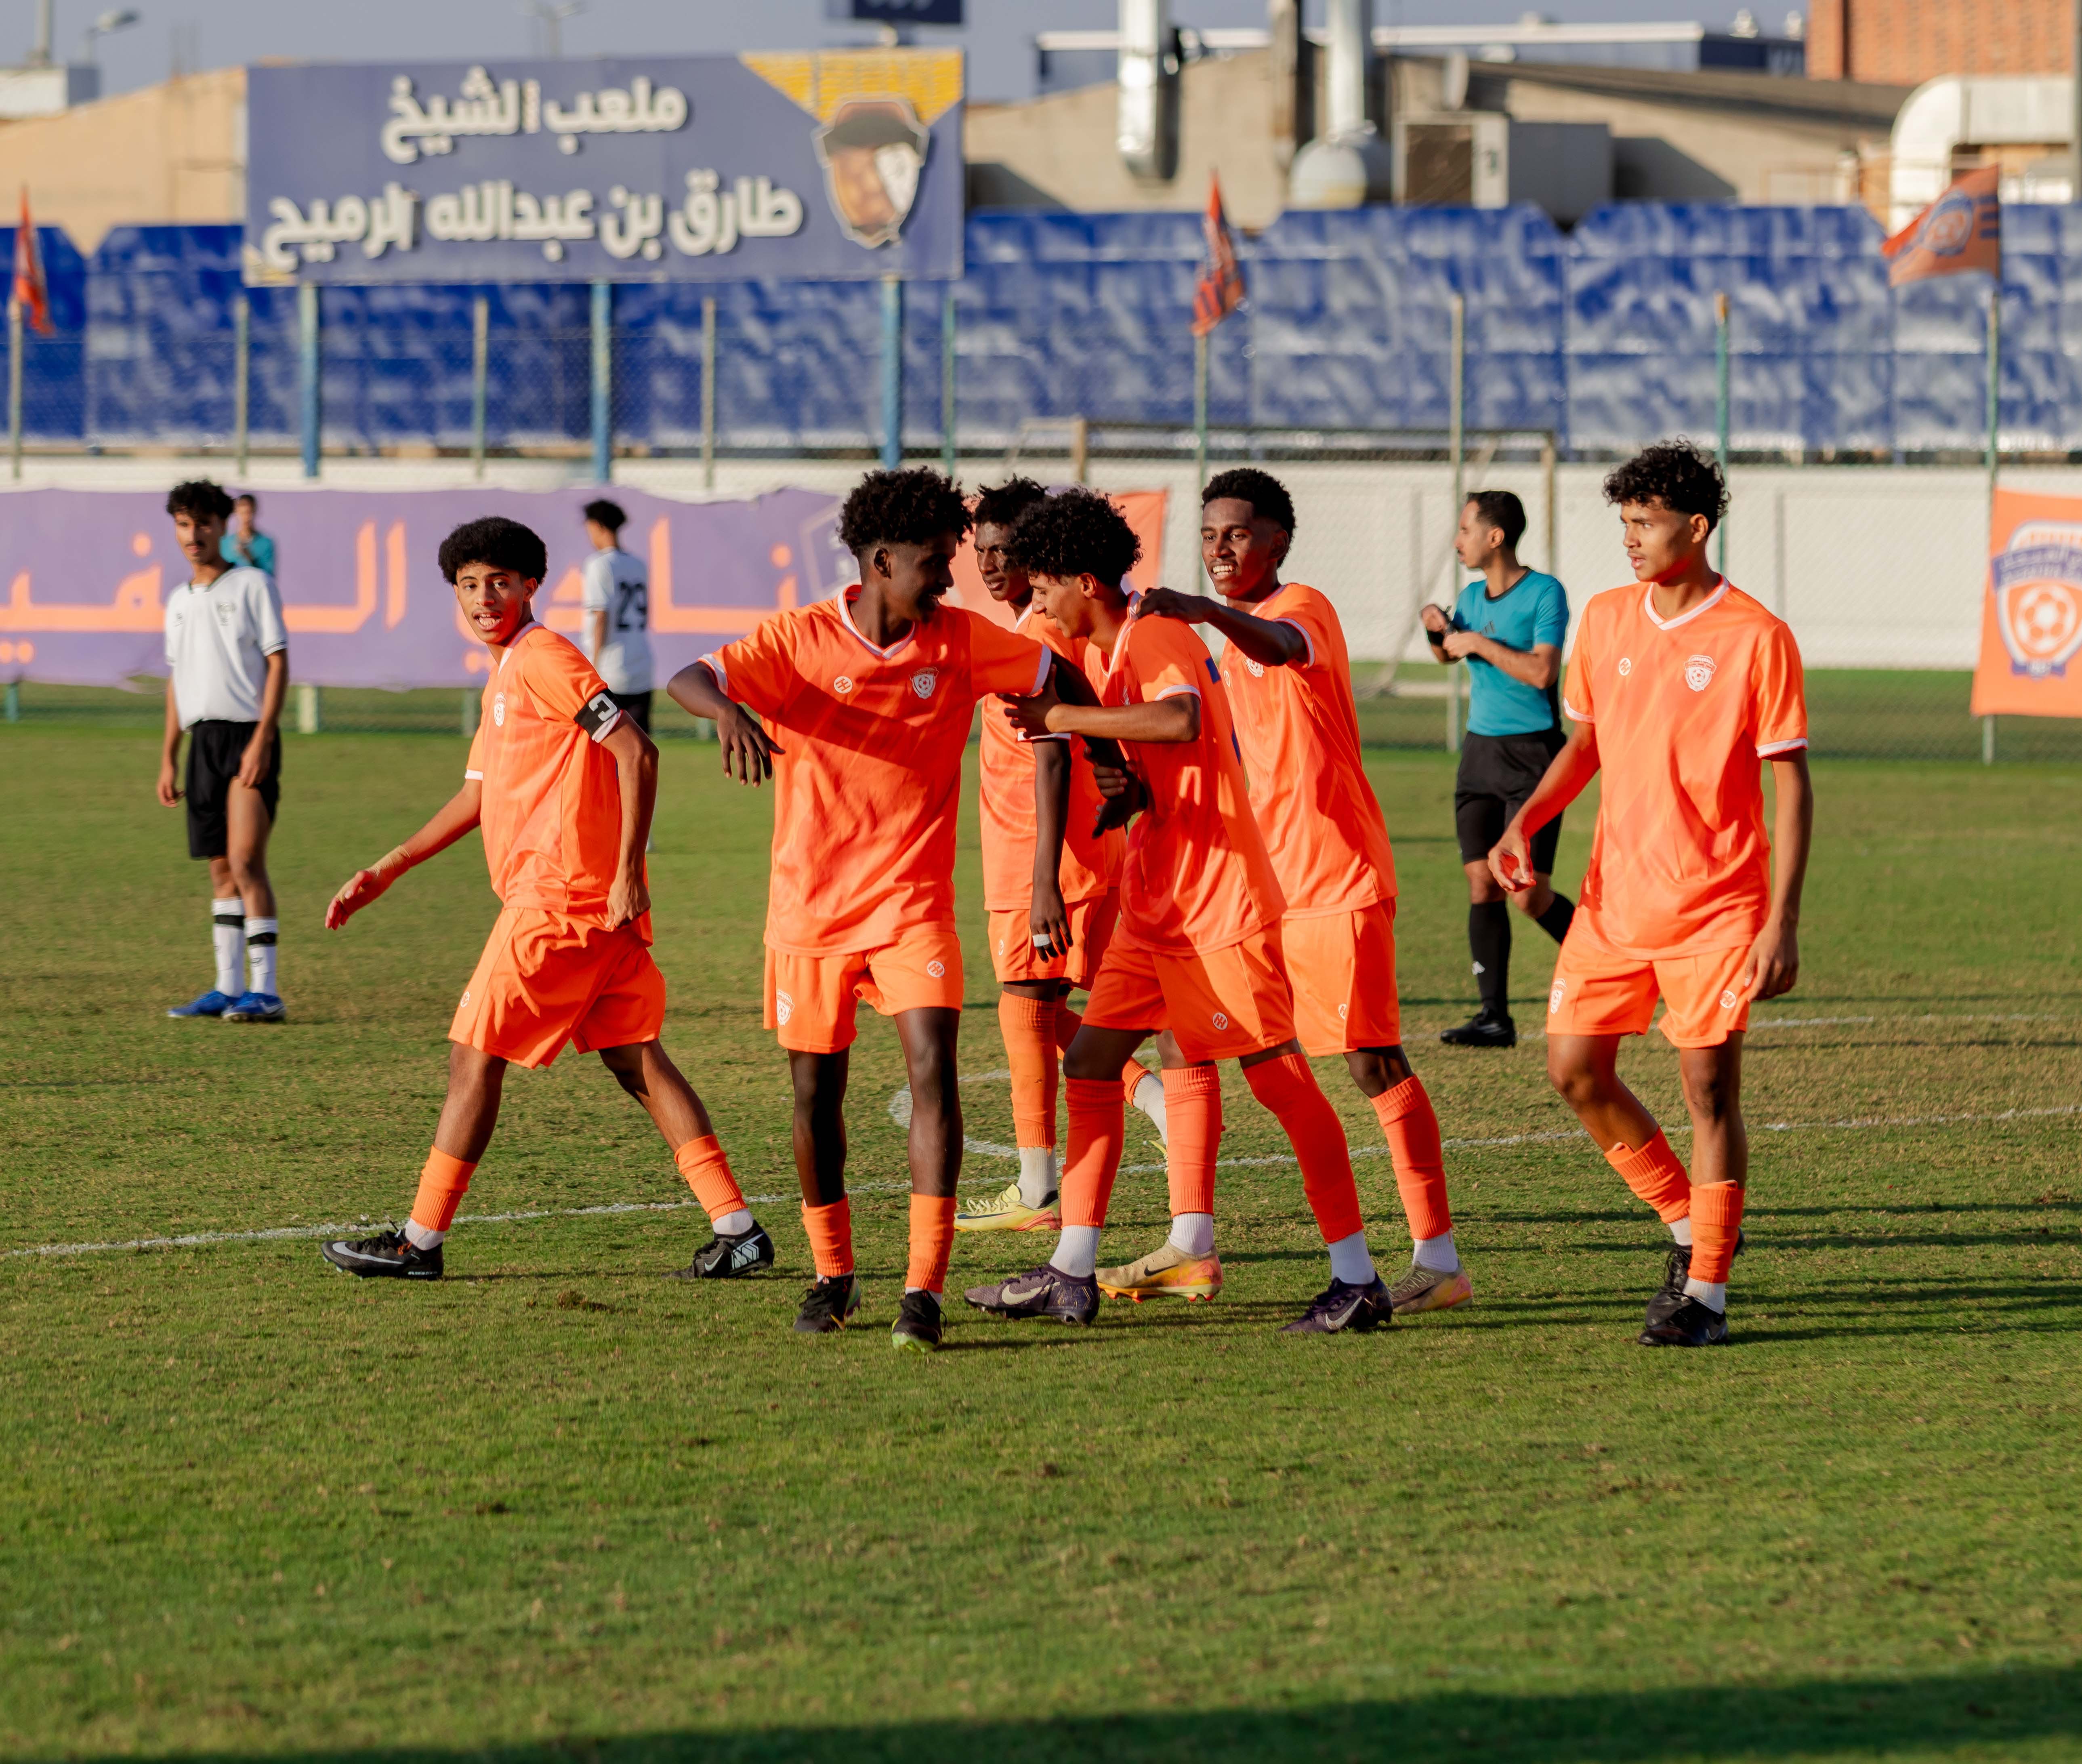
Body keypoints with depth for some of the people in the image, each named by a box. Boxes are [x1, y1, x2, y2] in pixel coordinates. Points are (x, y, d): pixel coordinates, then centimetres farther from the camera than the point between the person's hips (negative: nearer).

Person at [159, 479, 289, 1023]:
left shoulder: (252, 585, -3)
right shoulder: (179, 601, 16)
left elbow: (278, 663, -7)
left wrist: (263, 738, -16)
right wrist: (168, 758, 16)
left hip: (248, 735, -7)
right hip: (203, 739, 7)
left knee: (246, 861, -14)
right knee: (221, 869, 8)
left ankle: (265, 991, -15)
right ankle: (228, 988, 11)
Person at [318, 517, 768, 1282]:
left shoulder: (543, 660, -9)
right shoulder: (504, 677, 22)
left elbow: (635, 752, -17)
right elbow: (476, 797, 30)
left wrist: (626, 873, -21)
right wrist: (384, 872, 27)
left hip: (557, 901, -10)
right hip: (596, 905, 10)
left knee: (475, 1056, -2)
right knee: (635, 1059, 6)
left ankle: (421, 1241, 3)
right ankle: (735, 1228, 0)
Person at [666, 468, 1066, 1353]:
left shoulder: (962, 641, -2)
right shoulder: (802, 640, -9)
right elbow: (688, 679, -21)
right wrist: (729, 710, -46)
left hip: (913, 903, 0)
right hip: (811, 905, 0)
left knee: (933, 1070, -17)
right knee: (817, 1092, 7)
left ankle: (925, 1291, -19)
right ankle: (832, 1274, 29)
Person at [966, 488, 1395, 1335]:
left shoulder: (1158, 638, -15)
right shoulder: (1105, 656, 15)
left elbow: (1182, 722, -37)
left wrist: (1067, 717, -31)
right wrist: (1131, 791, -4)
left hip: (1219, 901, -10)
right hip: (1155, 901, 10)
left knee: (1279, 1077, -8)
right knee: (1090, 1064, 7)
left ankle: (1357, 1279, -5)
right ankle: (1071, 1274, 11)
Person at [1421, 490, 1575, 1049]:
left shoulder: (1544, 593, -10)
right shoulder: (1472, 597, 10)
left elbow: (1542, 672, -22)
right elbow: (1448, 655, 29)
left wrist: (1479, 644, -16)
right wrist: (1438, 630, 8)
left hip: (1533, 754, -7)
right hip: (1481, 750, 7)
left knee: (1529, 894, -9)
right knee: (1482, 884, -1)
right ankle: (1494, 1016, 2)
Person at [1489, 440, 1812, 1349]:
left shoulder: (1755, 638, -10)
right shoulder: (1605, 620, 7)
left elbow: (1791, 785, -8)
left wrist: (1782, 922, -14)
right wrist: (1527, 819, 2)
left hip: (1716, 905, -6)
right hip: (1615, 894, 6)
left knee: (1709, 1086, -4)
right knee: (1574, 1067, 1)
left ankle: (1706, 1291, 4)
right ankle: (1687, 1222, 21)